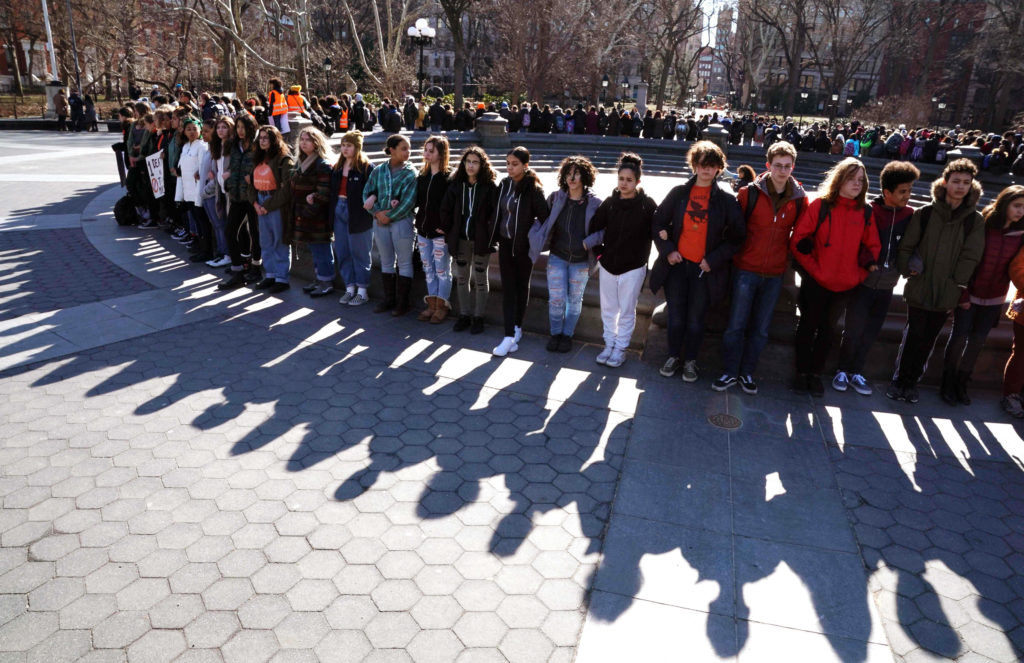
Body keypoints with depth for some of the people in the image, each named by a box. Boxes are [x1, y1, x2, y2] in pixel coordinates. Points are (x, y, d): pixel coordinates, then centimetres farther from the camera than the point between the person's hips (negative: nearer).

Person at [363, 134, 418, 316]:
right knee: (386, 262, 13)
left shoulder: (411, 173, -4)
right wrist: (377, 212, -11)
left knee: (404, 263, 2)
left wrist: (389, 217, -12)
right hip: (380, 222, 4)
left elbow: (408, 201, -12)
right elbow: (367, 194, 4)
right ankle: (389, 299, 24)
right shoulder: (378, 171, 6)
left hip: (402, 221, -4)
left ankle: (402, 302, 10)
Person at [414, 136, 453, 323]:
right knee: (428, 270, 13)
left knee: (442, 270, 3)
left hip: (440, 232, -7)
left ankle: (442, 306, 12)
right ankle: (432, 305, 22)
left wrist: (445, 227, -18)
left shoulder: (449, 177, -10)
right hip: (423, 230, 7)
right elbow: (417, 200, 15)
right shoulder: (422, 175, 11)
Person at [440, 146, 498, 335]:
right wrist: (449, 233, 3)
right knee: (462, 277, 12)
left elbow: (495, 213, -9)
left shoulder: (490, 187, -8)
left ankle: (478, 317, 18)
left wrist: (491, 236, -11)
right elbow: (446, 210, 6)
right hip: (461, 239, 4)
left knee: (480, 278, 7)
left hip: (481, 240, -4)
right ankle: (464, 314, 25)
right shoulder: (456, 185, 2)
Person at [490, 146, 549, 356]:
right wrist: (493, 237, 8)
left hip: (523, 245, -4)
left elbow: (543, 216, -14)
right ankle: (510, 336, 1)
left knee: (522, 285, 10)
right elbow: (498, 212, 10)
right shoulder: (504, 184, 4)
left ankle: (517, 327, 24)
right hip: (505, 243, 5)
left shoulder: (533, 188, -13)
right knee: (507, 287, 1)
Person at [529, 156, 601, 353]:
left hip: (581, 261, -1)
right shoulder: (556, 198, -1)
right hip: (557, 257, 1)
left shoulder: (594, 203, -7)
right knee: (556, 299, 1)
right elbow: (544, 222, 9)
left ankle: (567, 334, 29)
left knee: (574, 300, 12)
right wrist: (537, 237, -9)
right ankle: (555, 333, 22)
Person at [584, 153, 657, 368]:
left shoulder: (647, 205, -9)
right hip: (608, 265, 4)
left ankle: (621, 348, 21)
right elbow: (594, 228, 7)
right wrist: (599, 252, 4)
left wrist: (642, 257, -8)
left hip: (633, 268, -3)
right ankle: (609, 344, 29)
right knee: (608, 309, 14)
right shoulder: (610, 202, 0)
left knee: (627, 311, 7)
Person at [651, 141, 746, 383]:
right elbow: (658, 224, 8)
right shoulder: (679, 193, 2)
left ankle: (690, 361, 23)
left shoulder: (726, 198, -3)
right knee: (675, 316, 8)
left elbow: (737, 236, 0)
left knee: (695, 319, 6)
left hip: (705, 269, -1)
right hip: (677, 263, 1)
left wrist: (713, 259, -8)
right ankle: (673, 357, 26)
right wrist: (667, 250, -5)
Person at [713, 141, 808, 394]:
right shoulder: (750, 192, -5)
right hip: (746, 269, -2)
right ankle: (729, 372, 15)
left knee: (760, 329, 10)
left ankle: (747, 373, 24)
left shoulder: (800, 199, 1)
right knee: (736, 325, 0)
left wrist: (788, 258, 10)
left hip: (775, 274, 2)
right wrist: (737, 255, 2)